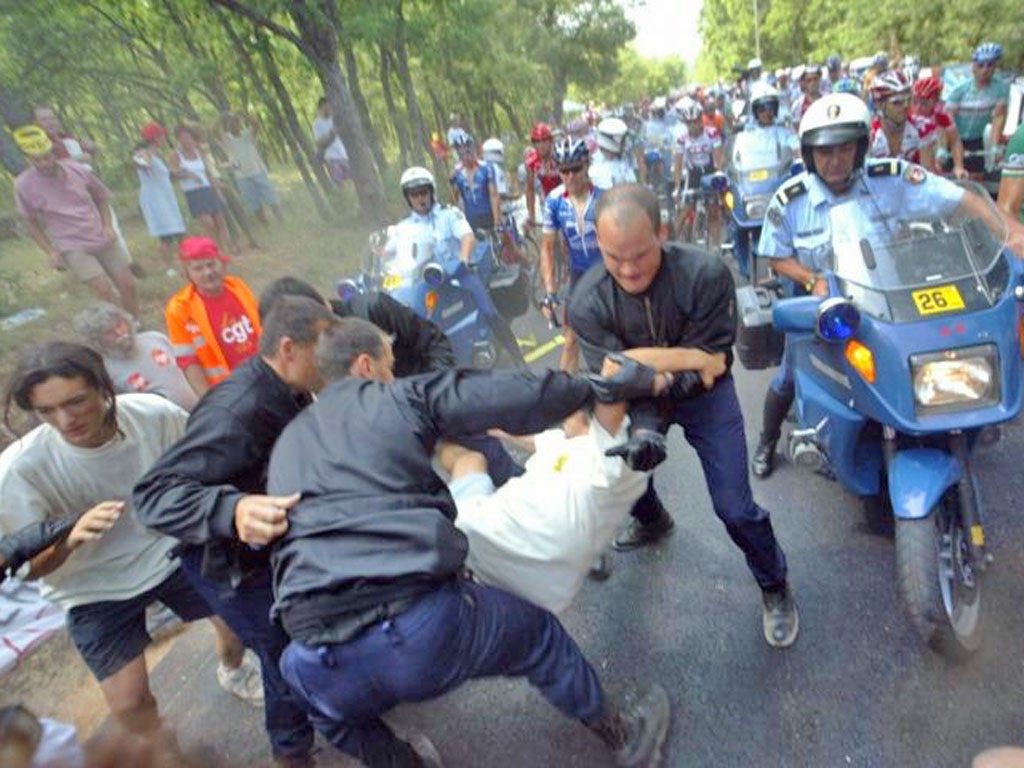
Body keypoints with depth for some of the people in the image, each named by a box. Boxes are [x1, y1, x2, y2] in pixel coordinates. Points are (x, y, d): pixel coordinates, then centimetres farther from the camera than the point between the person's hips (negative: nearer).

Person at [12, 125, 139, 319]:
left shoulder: (77, 170, -3)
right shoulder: (24, 185, -7)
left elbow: (101, 197, 12)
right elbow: (31, 222, 4)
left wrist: (107, 226, -2)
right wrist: (50, 252, -3)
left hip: (103, 239, 3)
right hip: (72, 247, -3)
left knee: (128, 285, 3)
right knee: (104, 290, -18)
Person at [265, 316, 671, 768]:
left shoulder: (286, 444, 18)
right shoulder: (397, 399, 3)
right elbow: (517, 397, -2)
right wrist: (605, 386, 13)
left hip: (325, 664, 4)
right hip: (424, 628, -3)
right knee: (538, 634, 25)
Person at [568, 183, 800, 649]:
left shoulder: (705, 274, -30)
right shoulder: (588, 303, -24)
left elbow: (712, 366, -26)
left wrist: (643, 360, -40)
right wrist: (642, 427, -42)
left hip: (704, 396, -2)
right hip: (638, 401, 3)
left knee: (734, 507, -5)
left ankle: (775, 588, 27)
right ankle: (653, 522, 51)